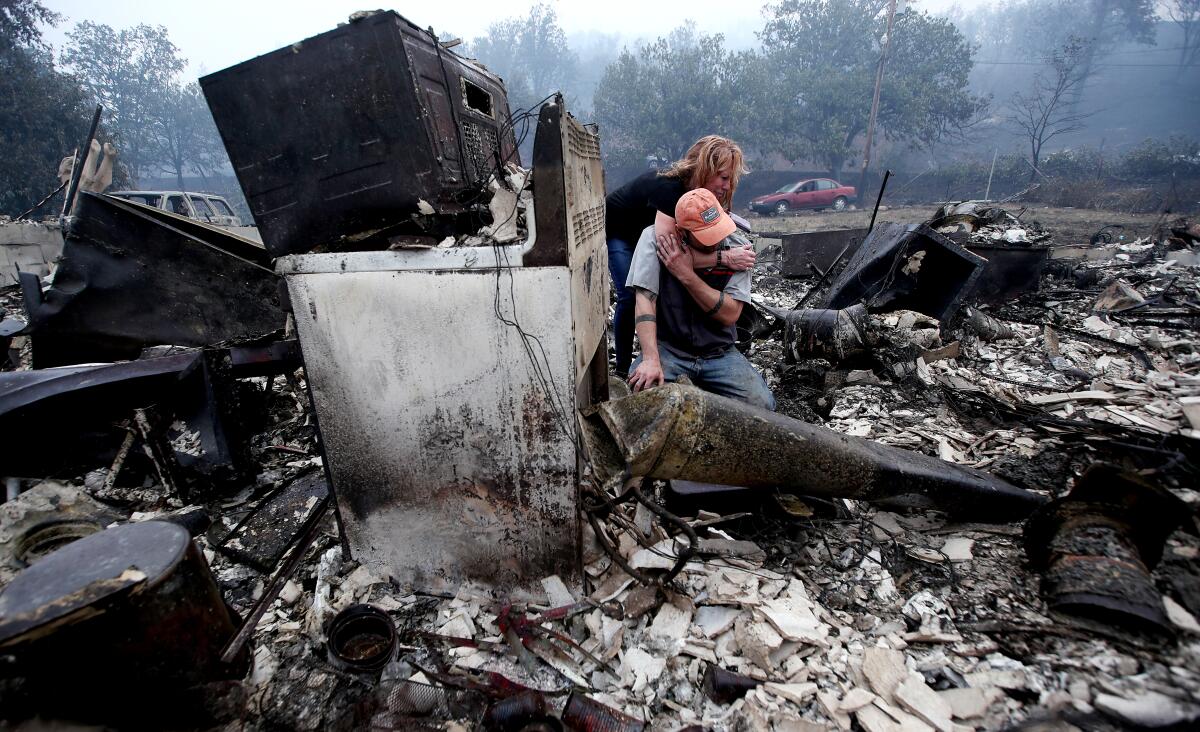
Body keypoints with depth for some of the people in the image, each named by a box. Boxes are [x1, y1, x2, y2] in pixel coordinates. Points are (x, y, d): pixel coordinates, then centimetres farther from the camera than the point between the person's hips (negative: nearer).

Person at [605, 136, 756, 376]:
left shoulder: (696, 189, -14)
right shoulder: (670, 187, -39)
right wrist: (725, 258, -55)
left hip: (643, 232, 7)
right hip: (614, 231, -7)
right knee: (630, 295, -21)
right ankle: (623, 369, -9)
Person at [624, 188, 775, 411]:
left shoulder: (737, 246, -5)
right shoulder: (655, 237, -10)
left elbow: (730, 314, -11)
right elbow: (644, 298, -18)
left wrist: (686, 275, -20)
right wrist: (651, 359, -30)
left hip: (719, 353, 2)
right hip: (667, 348, -2)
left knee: (762, 405, -17)